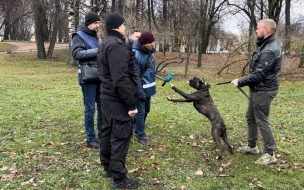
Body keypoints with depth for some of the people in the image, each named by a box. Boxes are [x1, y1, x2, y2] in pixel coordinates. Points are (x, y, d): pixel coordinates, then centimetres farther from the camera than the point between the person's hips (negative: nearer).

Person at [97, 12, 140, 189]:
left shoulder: (104, 44, 14)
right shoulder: (117, 45, -20)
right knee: (121, 137, -4)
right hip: (118, 100, -10)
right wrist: (131, 104, -22)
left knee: (108, 133, 17)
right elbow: (121, 78, -25)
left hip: (107, 97, 11)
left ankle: (108, 168, 31)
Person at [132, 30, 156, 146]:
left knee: (146, 111, 19)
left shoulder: (148, 51, 3)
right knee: (140, 112, 1)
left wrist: (153, 85, 16)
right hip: (140, 88, -9)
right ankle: (141, 136, 13)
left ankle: (138, 130, 38)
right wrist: (140, 92, -18)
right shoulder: (135, 54, -23)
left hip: (149, 87, 9)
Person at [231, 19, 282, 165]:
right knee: (250, 117, 19)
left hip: (263, 91, -11)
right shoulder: (265, 45, 11)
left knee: (262, 121, -3)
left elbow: (258, 74, -26)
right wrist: (243, 81, 8)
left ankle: (270, 154, 7)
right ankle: (252, 146, 32)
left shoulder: (270, 50, -24)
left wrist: (240, 82, -15)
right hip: (257, 89, 11)